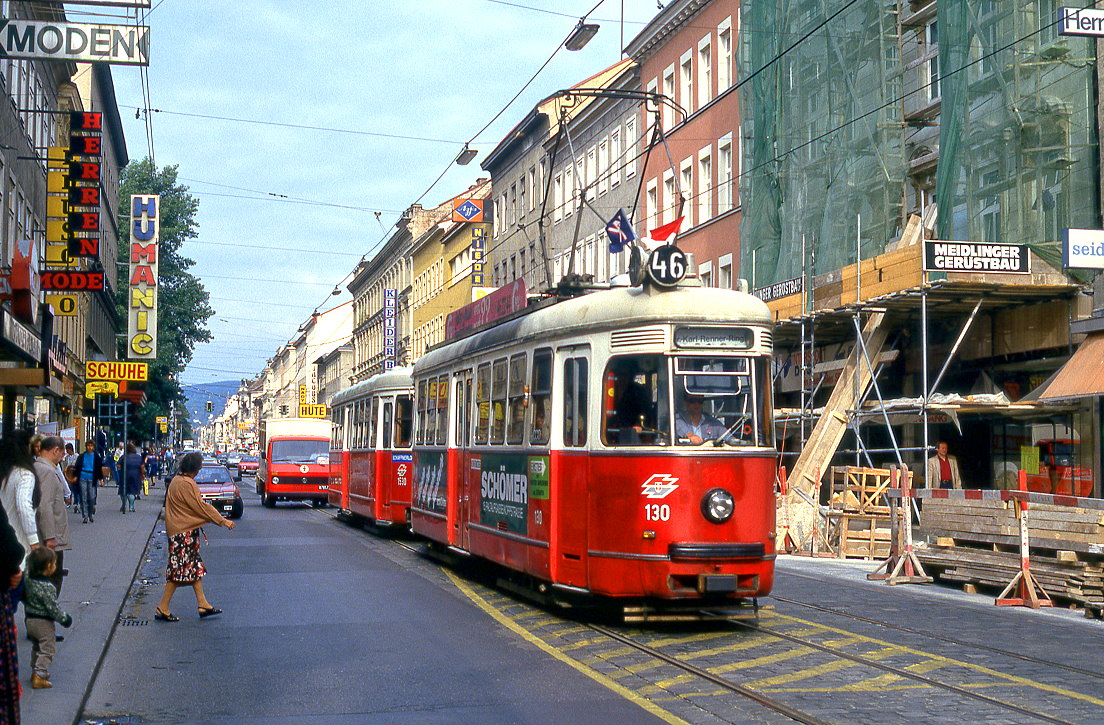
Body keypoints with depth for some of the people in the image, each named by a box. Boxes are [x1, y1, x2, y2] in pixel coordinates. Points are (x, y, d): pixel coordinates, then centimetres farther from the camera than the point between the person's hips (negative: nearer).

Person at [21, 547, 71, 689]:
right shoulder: (47, 587, -26)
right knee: (48, 649, 2)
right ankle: (39, 676, -1)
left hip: (29, 619, 8)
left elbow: (23, 598, 11)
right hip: (44, 623, -8)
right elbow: (53, 608, -22)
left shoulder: (28, 580, -3)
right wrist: (64, 619, -9)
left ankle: (37, 671, 34)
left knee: (36, 647, 24)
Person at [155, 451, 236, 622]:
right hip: (184, 533, -10)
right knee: (179, 569, -4)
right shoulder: (186, 484, -19)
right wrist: (222, 521, -11)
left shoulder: (177, 481, 12)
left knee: (195, 567, 12)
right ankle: (162, 609, 0)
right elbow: (201, 506, -17)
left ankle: (203, 605, 15)